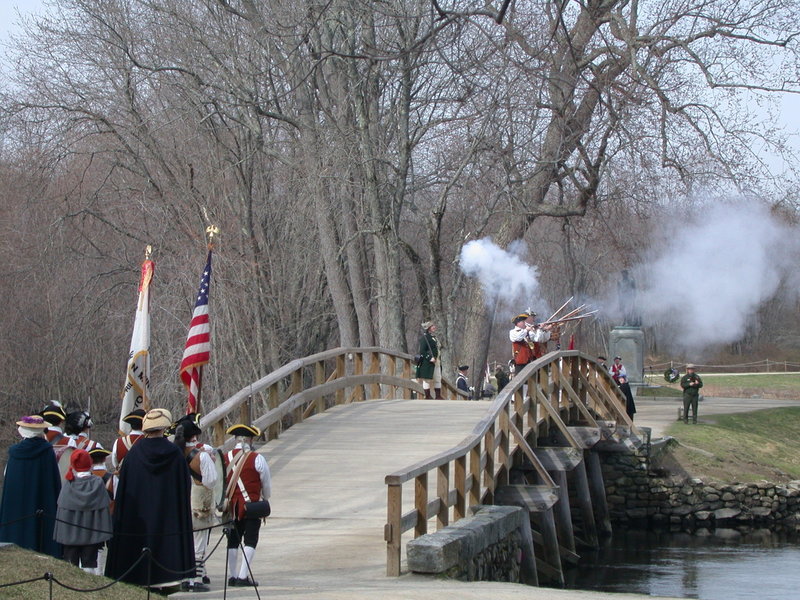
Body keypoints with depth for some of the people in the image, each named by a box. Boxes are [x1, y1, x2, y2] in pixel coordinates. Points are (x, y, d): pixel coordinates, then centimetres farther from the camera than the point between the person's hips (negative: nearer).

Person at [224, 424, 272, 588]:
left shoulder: (225, 458, 0)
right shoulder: (257, 459, -10)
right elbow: (266, 482, 1)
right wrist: (265, 499, 20)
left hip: (232, 505, 4)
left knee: (233, 541, 12)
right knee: (250, 541, 0)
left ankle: (232, 576, 15)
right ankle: (243, 576, -7)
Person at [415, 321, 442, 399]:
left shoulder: (433, 337, 16)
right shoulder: (424, 337, -11)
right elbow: (422, 351, -17)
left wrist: (438, 360, 14)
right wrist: (430, 358, -24)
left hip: (435, 361, 9)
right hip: (427, 363, -9)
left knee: (438, 379, 11)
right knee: (427, 379, -3)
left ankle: (438, 396, 16)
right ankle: (427, 396, 2)